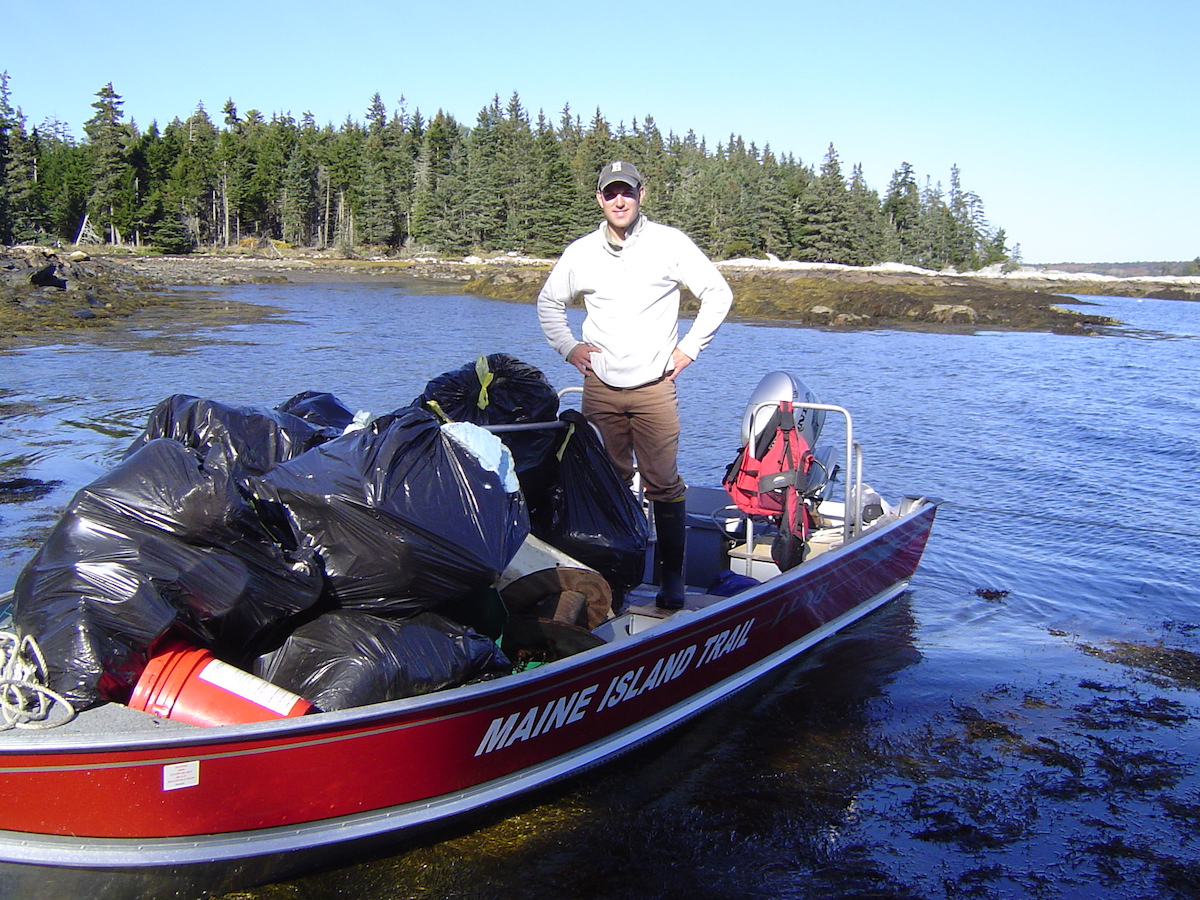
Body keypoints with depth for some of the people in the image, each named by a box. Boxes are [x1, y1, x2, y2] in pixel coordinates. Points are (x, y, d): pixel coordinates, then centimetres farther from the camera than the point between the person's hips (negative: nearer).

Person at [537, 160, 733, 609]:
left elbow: (718, 294, 7)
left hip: (655, 387, -2)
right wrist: (568, 347, 9)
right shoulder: (581, 253, 7)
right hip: (600, 387, 2)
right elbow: (548, 303, 22)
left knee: (664, 484, -4)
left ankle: (672, 576, 8)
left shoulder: (670, 243, 0)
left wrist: (689, 348, 2)